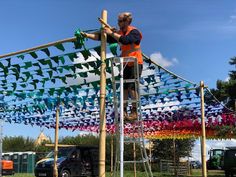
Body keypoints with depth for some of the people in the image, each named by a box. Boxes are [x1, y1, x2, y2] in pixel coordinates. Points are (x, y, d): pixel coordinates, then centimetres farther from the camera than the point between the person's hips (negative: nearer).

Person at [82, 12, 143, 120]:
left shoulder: (134, 32, -11)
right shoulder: (118, 33, 8)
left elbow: (125, 40, -30)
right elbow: (102, 37, 4)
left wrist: (111, 33, -23)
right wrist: (87, 35, -3)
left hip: (135, 64, -6)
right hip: (125, 65, 6)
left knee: (132, 88, -10)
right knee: (124, 88, 4)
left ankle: (134, 112, -2)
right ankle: (124, 111, 9)